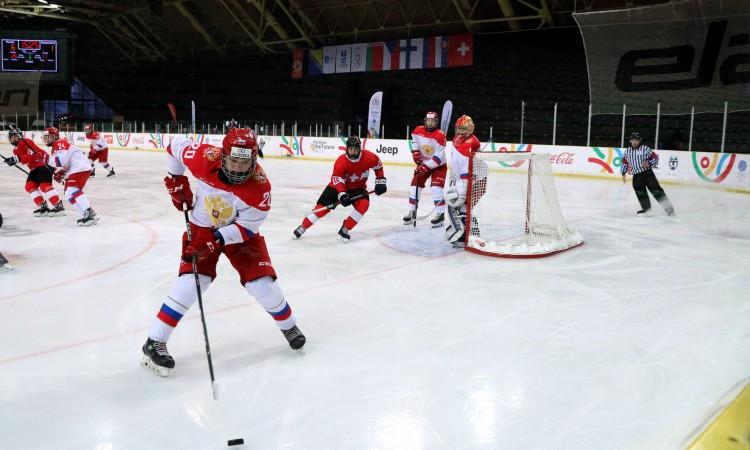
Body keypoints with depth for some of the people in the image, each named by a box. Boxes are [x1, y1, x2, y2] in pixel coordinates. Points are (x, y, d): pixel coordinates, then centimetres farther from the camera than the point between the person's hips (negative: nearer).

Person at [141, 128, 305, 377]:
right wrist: (177, 182, -4)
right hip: (202, 227, 0)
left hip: (240, 231, 0)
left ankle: (288, 325, 23)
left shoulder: (260, 186, -29)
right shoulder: (205, 158, -27)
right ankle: (154, 343, -4)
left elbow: (247, 227, -22)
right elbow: (175, 145, -6)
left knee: (261, 282, -7)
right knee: (191, 282, -15)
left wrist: (215, 241, -31)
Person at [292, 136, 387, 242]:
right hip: (338, 185, -2)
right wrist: (342, 194, -44)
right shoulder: (341, 161, -27)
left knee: (363, 204, -26)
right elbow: (337, 179, -30)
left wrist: (380, 181, -4)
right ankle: (302, 227, 8)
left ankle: (344, 229, -14)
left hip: (357, 187, 2)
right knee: (322, 206, -8)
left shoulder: (368, 157, -20)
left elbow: (378, 165, 0)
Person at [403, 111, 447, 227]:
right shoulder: (418, 130, -9)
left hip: (438, 165, -6)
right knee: (415, 185, 3)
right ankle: (412, 212, 16)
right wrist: (416, 152, -1)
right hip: (423, 163, 6)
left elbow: (438, 157, -29)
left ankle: (440, 214, -15)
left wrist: (425, 167, -30)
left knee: (436, 187, -20)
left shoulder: (440, 136, -26)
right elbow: (415, 141, 15)